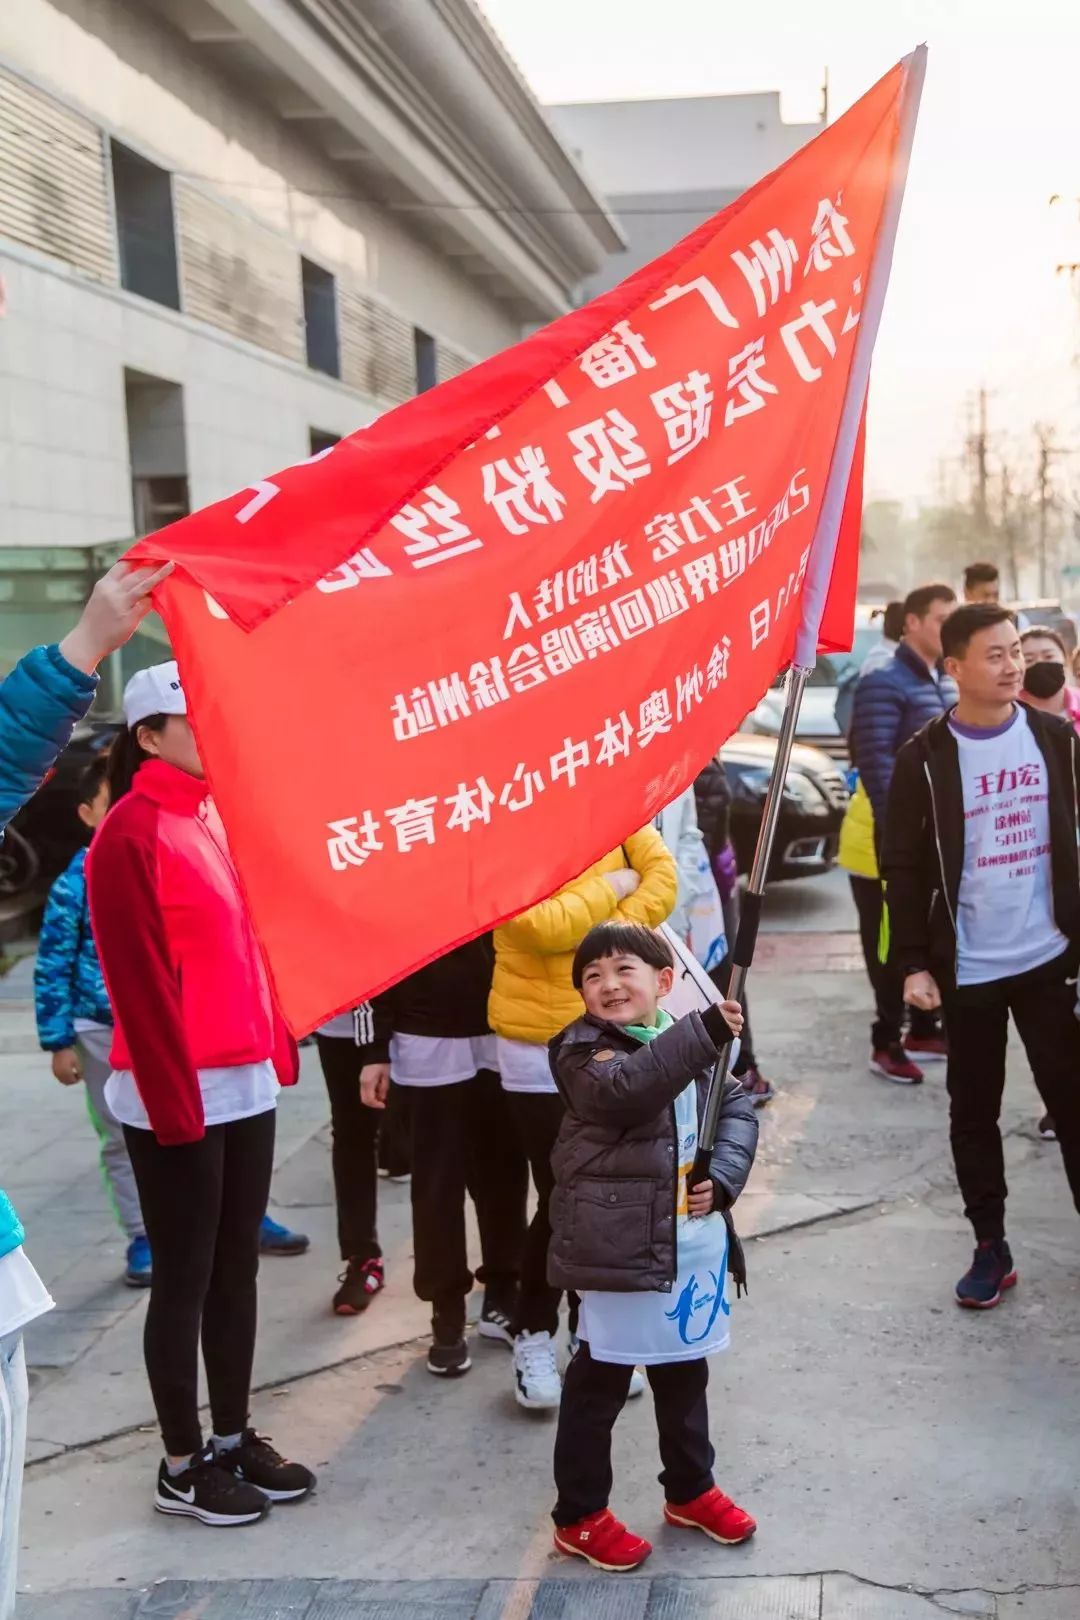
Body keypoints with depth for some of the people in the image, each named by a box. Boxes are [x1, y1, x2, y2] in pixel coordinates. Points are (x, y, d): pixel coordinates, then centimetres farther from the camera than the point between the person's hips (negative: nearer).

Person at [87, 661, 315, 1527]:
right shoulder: (131, 834, -13)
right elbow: (137, 980, -17)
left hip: (247, 1082, 8)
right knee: (185, 1278, 4)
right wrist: (173, 1100, -18)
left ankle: (234, 1438, 28)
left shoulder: (221, 818, 12)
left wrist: (279, 1044, 11)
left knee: (237, 1267, 15)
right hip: (178, 1094, -8)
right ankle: (183, 1466, 17)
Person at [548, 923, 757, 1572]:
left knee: (685, 1370, 21)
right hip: (620, 1245, -6)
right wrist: (704, 1034, -41)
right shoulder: (583, 1050, -12)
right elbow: (624, 1086, -33)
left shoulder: (693, 1040, 6)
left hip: (695, 1238, 6)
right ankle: (580, 1515, 20)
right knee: (600, 1382, 4)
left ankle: (691, 1489, 40)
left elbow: (738, 1108, 7)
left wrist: (723, 1177, -10)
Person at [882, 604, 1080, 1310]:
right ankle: (991, 1247, 23)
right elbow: (905, 867, -4)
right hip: (968, 967, -1)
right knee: (975, 1110, 9)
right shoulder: (926, 758, -7)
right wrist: (914, 962, -8)